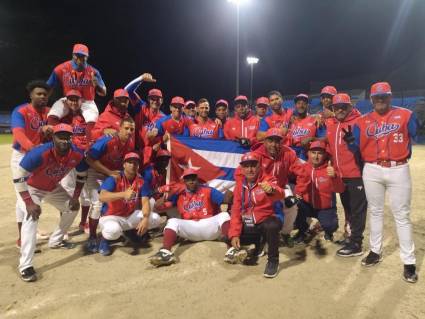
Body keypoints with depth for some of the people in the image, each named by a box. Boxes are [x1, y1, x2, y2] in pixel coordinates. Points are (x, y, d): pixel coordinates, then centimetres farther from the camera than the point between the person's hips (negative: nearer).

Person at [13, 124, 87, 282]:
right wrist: (29, 203, -35)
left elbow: (81, 175, -3)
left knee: (73, 208, 12)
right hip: (31, 188, -6)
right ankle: (25, 266, -21)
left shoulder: (77, 154, -23)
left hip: (53, 188, 6)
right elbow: (19, 178, -32)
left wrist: (75, 197, -5)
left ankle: (55, 240, 32)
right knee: (31, 217, -25)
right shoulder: (40, 153, -39)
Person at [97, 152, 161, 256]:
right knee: (113, 230, -39)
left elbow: (145, 202, -10)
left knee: (155, 219, -12)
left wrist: (145, 219, -30)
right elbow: (102, 197, -33)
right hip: (111, 216, -5)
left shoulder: (141, 182, -2)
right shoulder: (114, 179, -17)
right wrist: (123, 194, -48)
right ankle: (105, 239, 0)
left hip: (131, 216, 5)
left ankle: (132, 231, 15)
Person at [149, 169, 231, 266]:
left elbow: (225, 200, -2)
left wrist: (228, 193, -21)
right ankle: (165, 252, -48)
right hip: (190, 228, 1)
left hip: (209, 225, 0)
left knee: (224, 215, -24)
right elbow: (159, 206, 3)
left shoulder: (208, 190, 9)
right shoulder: (179, 194, 11)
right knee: (172, 221, -22)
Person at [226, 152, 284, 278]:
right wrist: (234, 234, -9)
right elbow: (236, 211, 2)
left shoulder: (268, 180, -9)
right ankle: (258, 241, 13)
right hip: (248, 226, 5)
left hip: (266, 221, -5)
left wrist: (271, 190, -57)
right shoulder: (239, 185, 4)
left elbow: (280, 195, -31)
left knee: (271, 227, -37)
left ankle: (273, 260, -13)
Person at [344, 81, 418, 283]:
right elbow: (357, 146, 1)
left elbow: (416, 136, 1)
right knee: (375, 212, 15)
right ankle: (375, 252, 30)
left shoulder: (405, 115, 1)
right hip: (372, 171, 2)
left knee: (402, 216, 4)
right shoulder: (363, 121, 5)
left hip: (398, 170, -2)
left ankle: (409, 262, 13)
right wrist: (350, 140, -15)